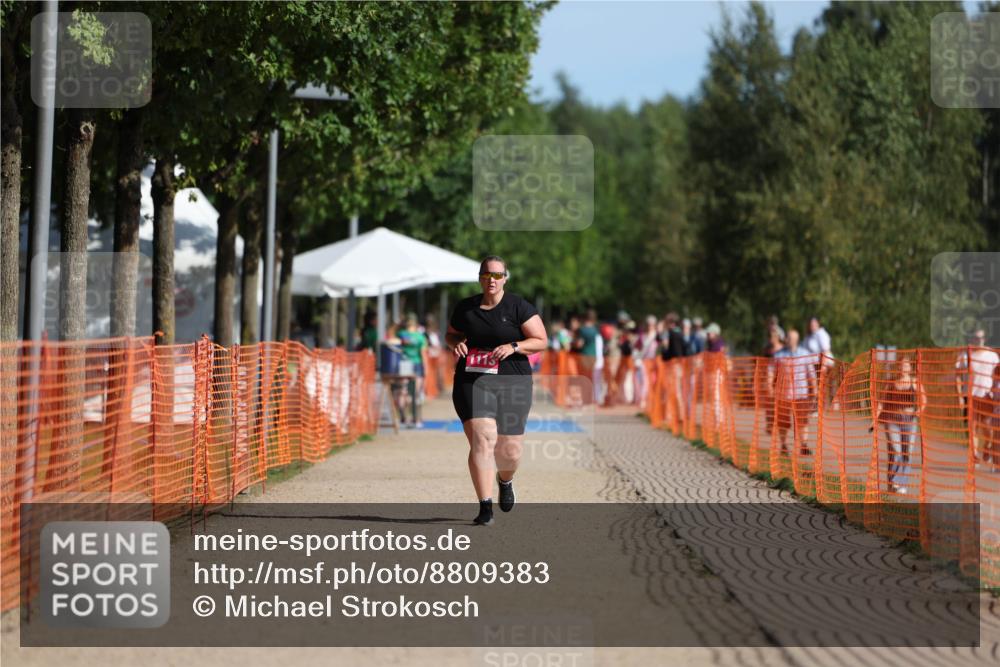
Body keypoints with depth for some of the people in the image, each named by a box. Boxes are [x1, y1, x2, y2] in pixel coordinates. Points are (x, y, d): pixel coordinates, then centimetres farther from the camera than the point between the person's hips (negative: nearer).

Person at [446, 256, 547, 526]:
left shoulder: (518, 307, -1)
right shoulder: (465, 308, 8)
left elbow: (541, 341, -1)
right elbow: (451, 334, 24)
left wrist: (513, 347, -17)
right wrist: (457, 343, 0)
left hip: (512, 383, -1)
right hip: (472, 381, 1)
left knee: (509, 449, 4)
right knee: (482, 440, -18)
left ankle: (505, 481, 41)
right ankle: (485, 507, -16)